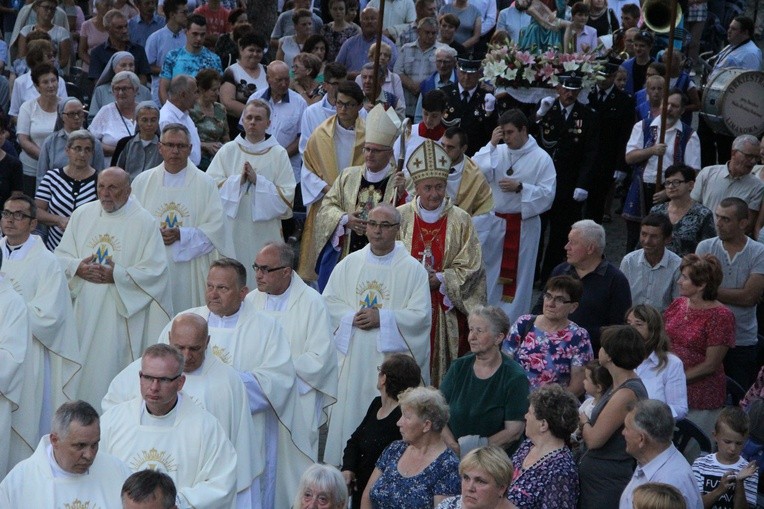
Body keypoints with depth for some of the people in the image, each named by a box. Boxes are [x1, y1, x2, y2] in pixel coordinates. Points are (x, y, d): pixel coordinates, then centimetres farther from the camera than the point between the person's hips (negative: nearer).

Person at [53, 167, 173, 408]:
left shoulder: (144, 222, -4)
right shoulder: (81, 215, 9)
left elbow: (156, 270, -9)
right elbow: (61, 255, 10)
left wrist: (117, 275, -18)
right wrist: (77, 268, -11)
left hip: (121, 315, -4)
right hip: (84, 313, 4)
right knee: (81, 368, 6)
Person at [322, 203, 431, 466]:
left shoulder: (412, 269, -1)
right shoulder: (349, 264, 9)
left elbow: (420, 315, -8)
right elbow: (328, 301, 6)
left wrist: (382, 318, -16)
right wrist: (352, 316, -12)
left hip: (391, 356, -3)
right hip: (351, 356, 3)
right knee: (348, 412, 4)